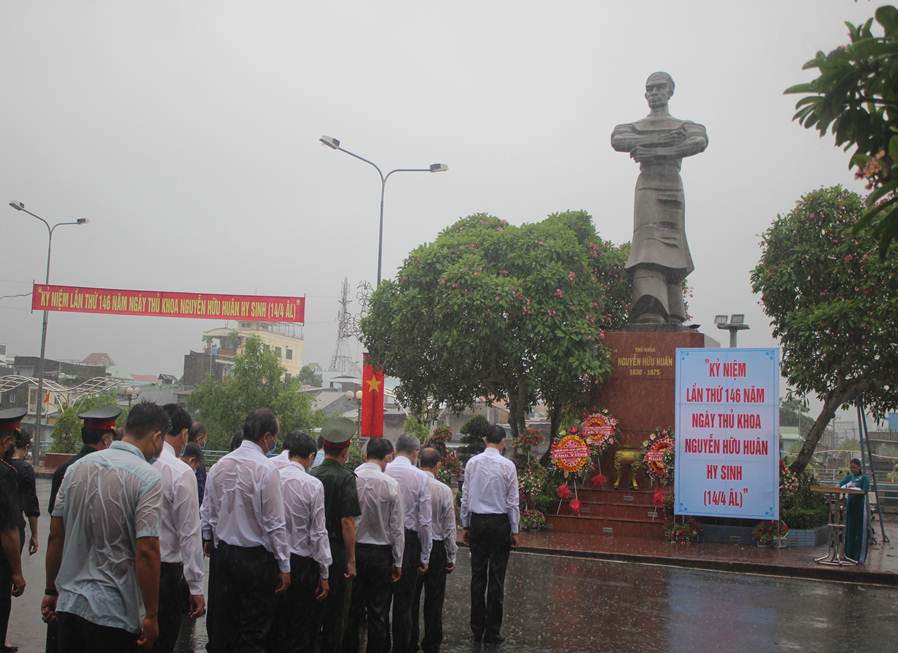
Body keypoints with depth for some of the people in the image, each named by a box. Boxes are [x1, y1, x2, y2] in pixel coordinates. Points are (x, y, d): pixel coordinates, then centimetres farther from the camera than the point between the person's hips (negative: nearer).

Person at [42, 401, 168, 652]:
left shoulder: (78, 467, 5)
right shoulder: (148, 477, -13)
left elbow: (55, 536, 7)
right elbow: (146, 551, -17)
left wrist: (51, 590, 17)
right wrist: (151, 615, -10)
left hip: (68, 602, 5)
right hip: (112, 610, -5)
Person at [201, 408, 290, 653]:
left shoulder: (218, 467, 2)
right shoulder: (265, 470, -16)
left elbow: (207, 513, 9)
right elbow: (275, 524, -15)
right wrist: (284, 566, -8)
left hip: (222, 553, 6)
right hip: (256, 557, -6)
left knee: (221, 625, 15)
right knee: (254, 632, 4)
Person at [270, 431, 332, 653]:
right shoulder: (313, 485, -12)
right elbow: (318, 533, -9)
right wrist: (324, 573, -2)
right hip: (301, 562, -4)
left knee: (273, 626, 15)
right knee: (300, 629, 6)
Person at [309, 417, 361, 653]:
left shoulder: (311, 475, 2)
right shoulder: (346, 478, -14)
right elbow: (347, 522, -17)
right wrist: (351, 560, -12)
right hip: (336, 551, -5)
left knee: (313, 609, 16)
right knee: (336, 614, 8)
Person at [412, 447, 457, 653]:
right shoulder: (444, 491, -12)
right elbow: (450, 528, -7)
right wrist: (452, 557, 4)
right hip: (436, 547, -2)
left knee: (411, 597, 14)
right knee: (434, 600, 10)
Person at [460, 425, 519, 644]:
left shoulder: (472, 463, -1)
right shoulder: (507, 465, -9)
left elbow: (465, 497, 4)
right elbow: (512, 501, -5)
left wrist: (465, 525, 13)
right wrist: (514, 530, 4)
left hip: (476, 521, 3)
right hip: (499, 523, -3)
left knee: (478, 576, 10)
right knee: (496, 578, 3)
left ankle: (477, 628, 16)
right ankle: (492, 631, 8)